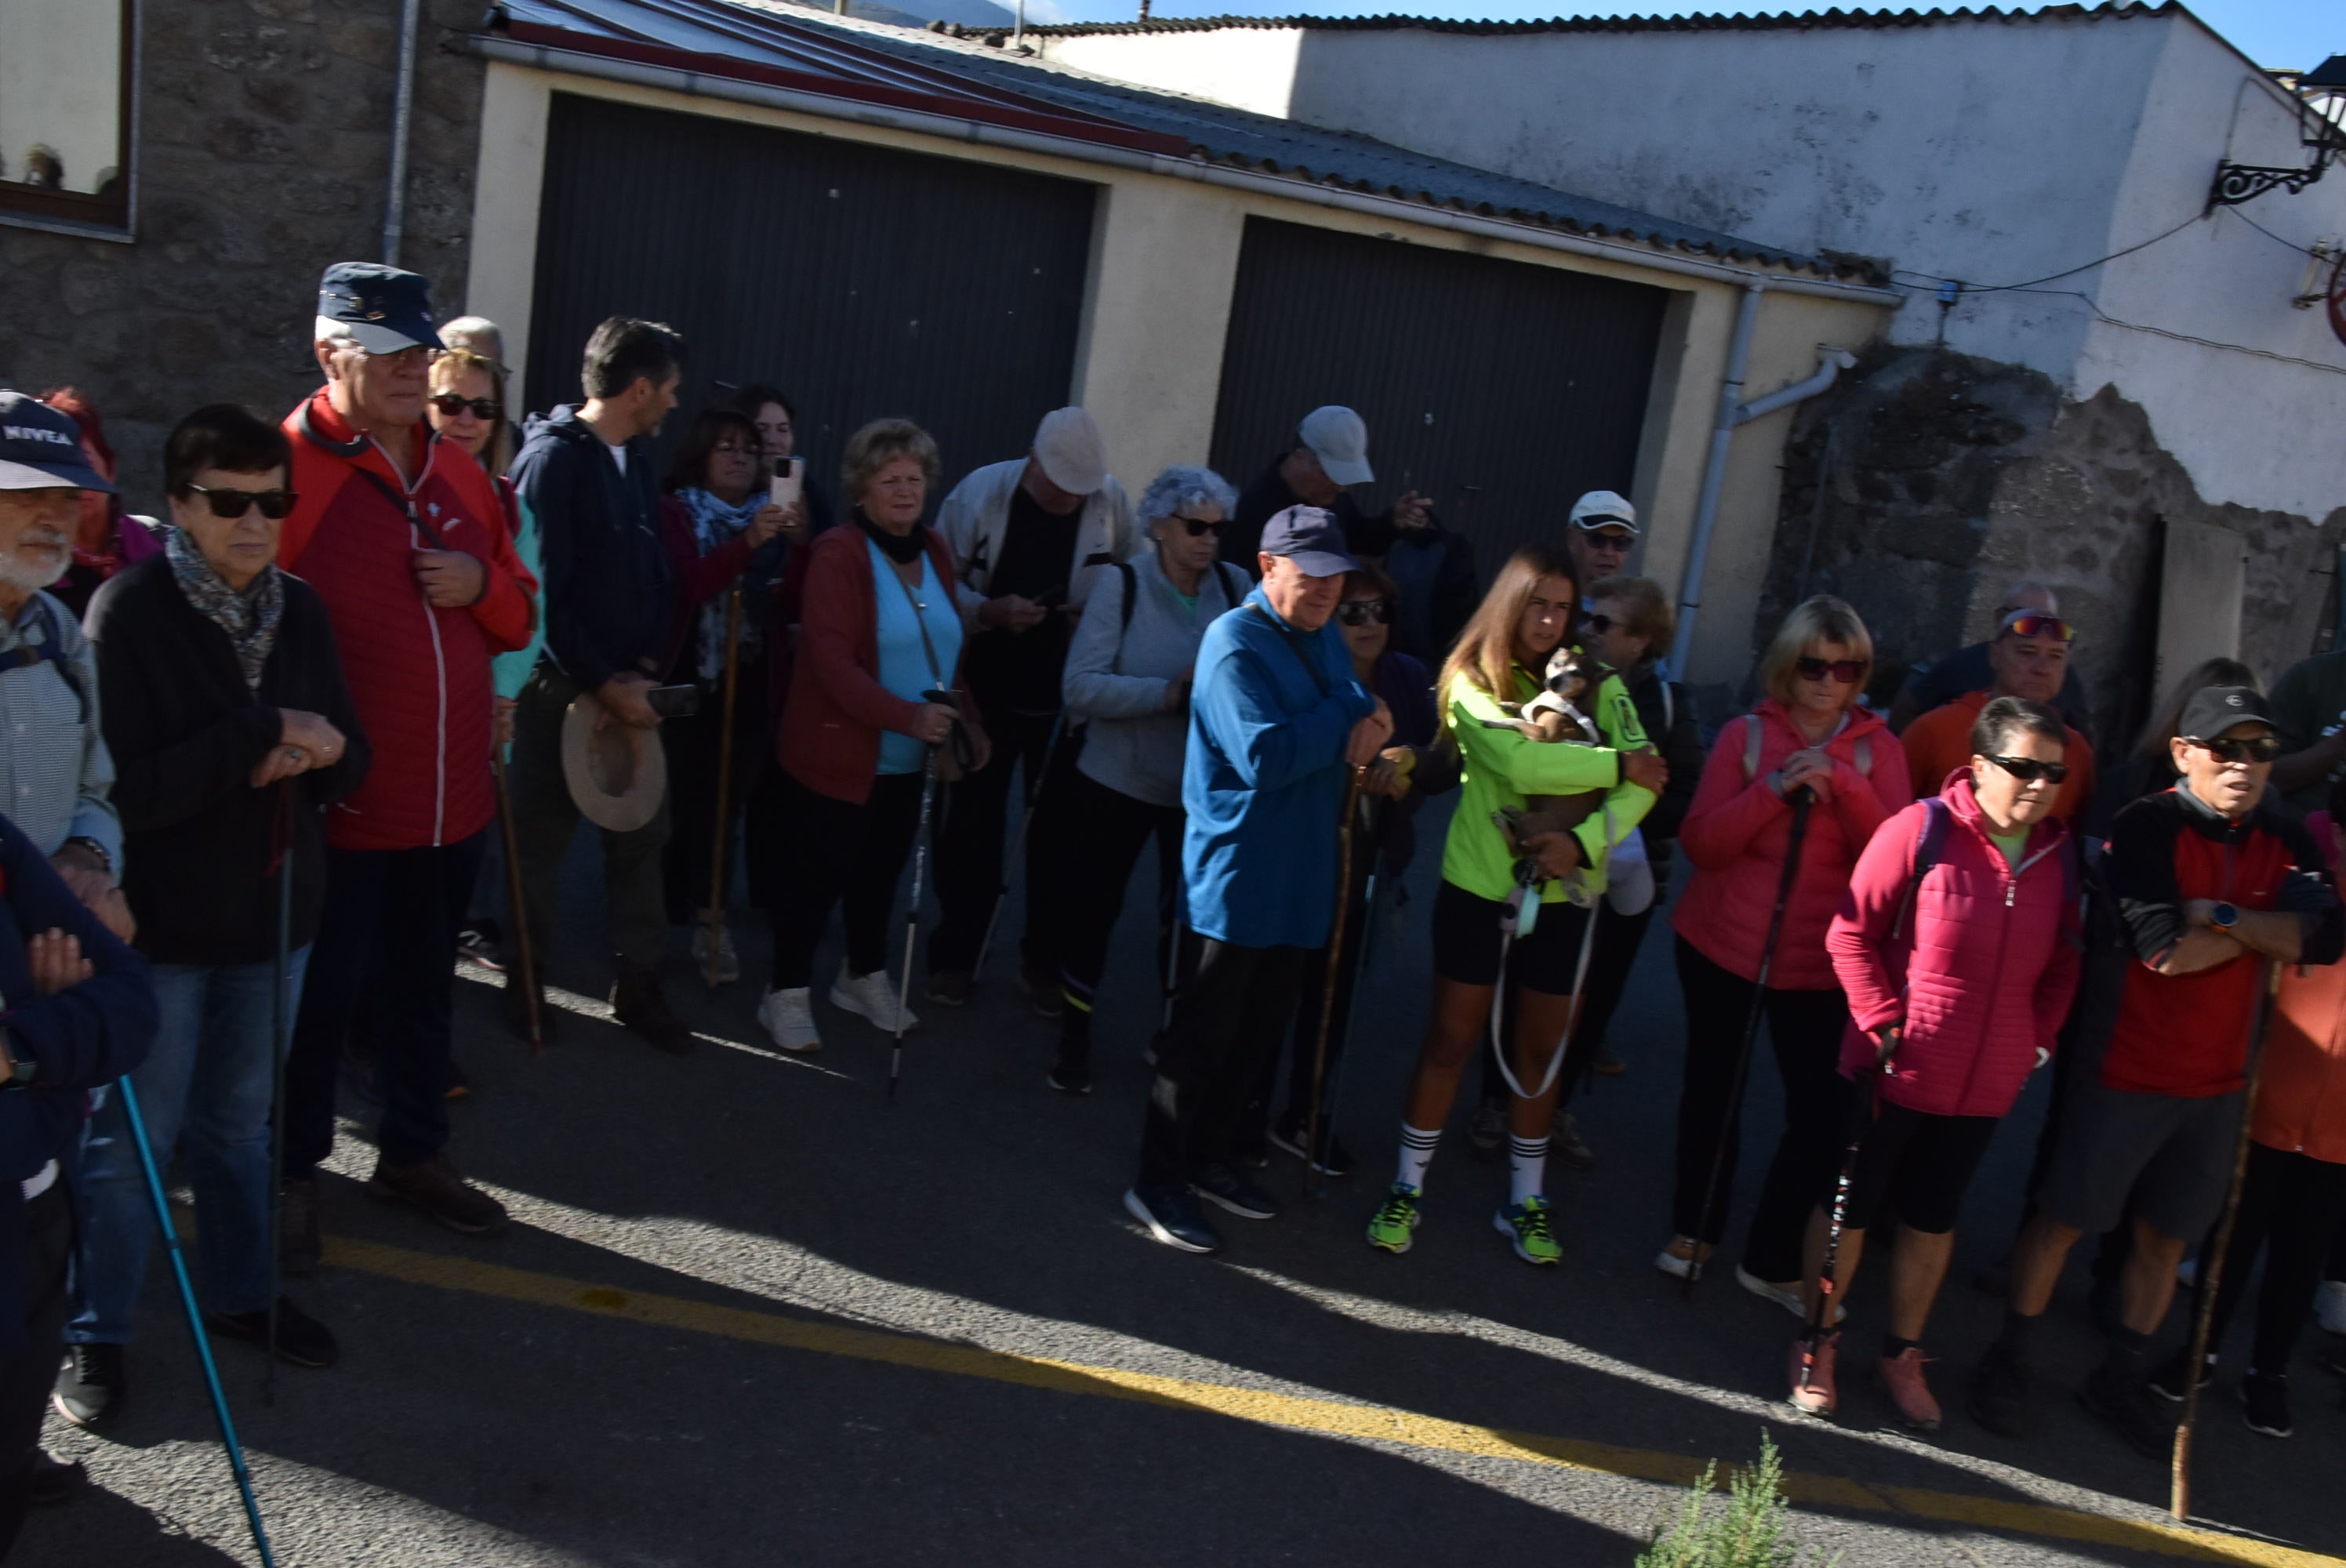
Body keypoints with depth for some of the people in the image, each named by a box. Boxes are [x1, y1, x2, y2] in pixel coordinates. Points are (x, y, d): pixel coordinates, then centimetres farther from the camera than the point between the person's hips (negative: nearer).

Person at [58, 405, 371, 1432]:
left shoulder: (299, 609, 2)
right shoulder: (129, 612, -14)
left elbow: (350, 757, 5)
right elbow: (127, 786, -20)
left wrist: (309, 756, -17)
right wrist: (261, 732, -24)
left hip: (274, 908, 5)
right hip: (161, 922, -5)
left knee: (239, 1122, 19)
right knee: (131, 1139, 7)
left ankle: (241, 1293, 36)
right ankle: (93, 1336, 24)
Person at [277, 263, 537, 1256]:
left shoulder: (459, 476, 10)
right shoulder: (288, 468, -11)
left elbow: (519, 615, 17)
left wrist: (484, 585, -5)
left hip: (451, 796, 6)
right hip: (337, 802, -6)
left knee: (423, 985, 19)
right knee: (322, 994, 6)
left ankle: (413, 1151, 36)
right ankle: (294, 1171, 25)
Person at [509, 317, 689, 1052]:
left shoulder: (637, 459, 9)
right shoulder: (552, 459, -15)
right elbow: (541, 591, -18)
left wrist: (647, 668, 0)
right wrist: (601, 683, -17)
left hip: (627, 684, 7)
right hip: (560, 686, -7)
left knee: (642, 834, 10)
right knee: (541, 839, 8)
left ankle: (638, 983, 22)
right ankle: (526, 982, 24)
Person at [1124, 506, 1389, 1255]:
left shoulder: (1324, 637, 12)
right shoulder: (1236, 643, -15)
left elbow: (1369, 719, 8)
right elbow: (1264, 756, -25)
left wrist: (1366, 729, -16)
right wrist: (1351, 720, -15)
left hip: (1300, 871, 8)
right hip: (1237, 871, -8)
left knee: (1263, 1026, 15)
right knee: (1206, 1028, -1)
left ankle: (1212, 1157, 29)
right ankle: (1158, 1180, 10)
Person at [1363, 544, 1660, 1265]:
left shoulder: (1596, 685, 2)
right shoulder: (1472, 682, -5)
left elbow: (1645, 781, -9)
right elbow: (1517, 761, -23)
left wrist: (1585, 842, -23)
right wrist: (1616, 763, -15)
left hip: (1562, 894, 2)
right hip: (1479, 888, -2)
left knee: (1542, 1050, 12)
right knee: (1450, 1042, 6)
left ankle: (1526, 1201, 27)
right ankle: (1407, 1190, 20)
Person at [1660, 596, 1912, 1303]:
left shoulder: (1878, 748, -1)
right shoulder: (1746, 734, -3)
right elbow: (1700, 843, -10)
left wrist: (1844, 784, -24)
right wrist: (1774, 789, -23)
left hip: (1820, 961, 0)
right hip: (1722, 945, 0)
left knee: (1823, 1111, -5)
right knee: (1713, 1087, 15)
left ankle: (1773, 1262, 12)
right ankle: (1694, 1230, 34)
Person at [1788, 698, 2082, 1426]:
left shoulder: (2060, 854, -1)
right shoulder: (1924, 831, -14)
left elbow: (2062, 964, 11)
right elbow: (1851, 933, -10)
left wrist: (2039, 1039, 2)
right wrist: (1882, 1023, -14)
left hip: (1986, 1083, 4)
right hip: (1893, 1071, -4)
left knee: (1932, 1217, 17)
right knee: (1850, 1205, 10)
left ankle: (1903, 1353, 34)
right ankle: (1818, 1342, 29)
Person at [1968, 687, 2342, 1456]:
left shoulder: (2284, 843, 4)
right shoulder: (2148, 827, -13)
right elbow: (2166, 950, -25)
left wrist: (2220, 915, -20)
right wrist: (2262, 930, -11)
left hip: (2216, 1081, 5)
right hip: (2124, 1070, -5)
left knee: (2166, 1238, 14)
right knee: (2064, 1219, 5)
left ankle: (2119, 1379, 30)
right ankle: (2008, 1364, 21)